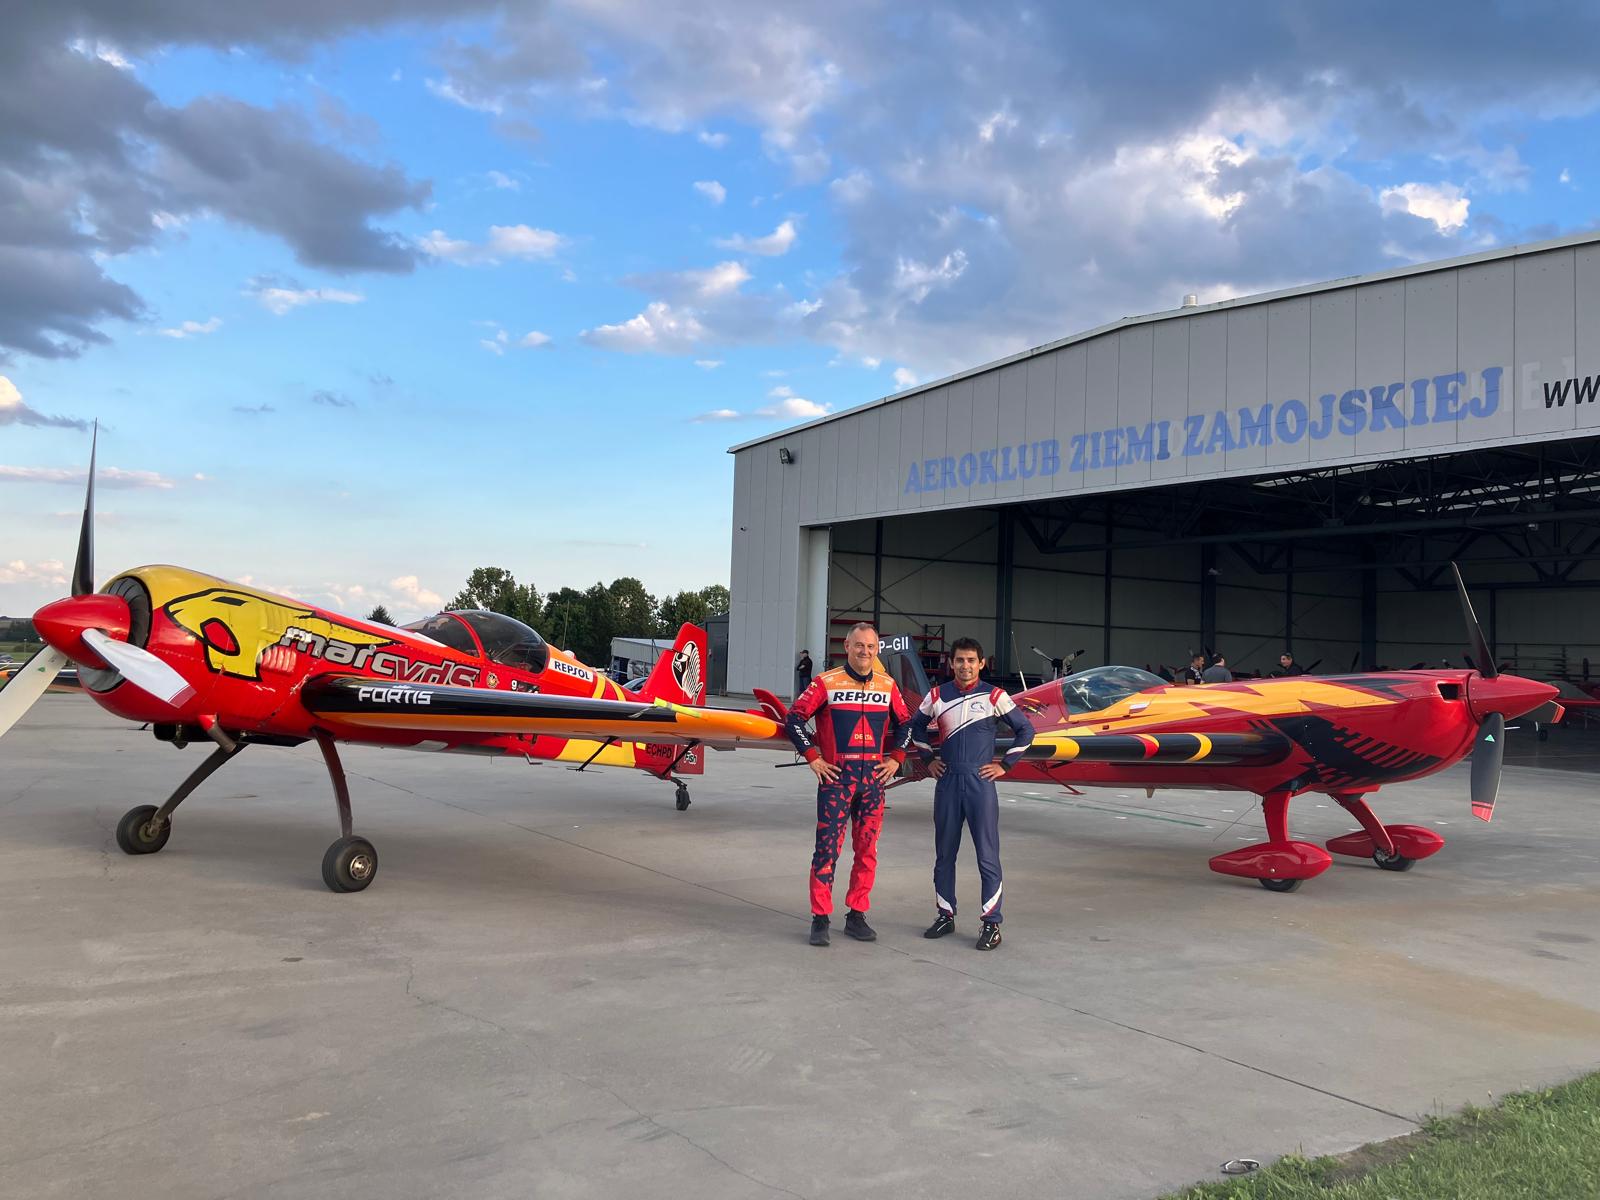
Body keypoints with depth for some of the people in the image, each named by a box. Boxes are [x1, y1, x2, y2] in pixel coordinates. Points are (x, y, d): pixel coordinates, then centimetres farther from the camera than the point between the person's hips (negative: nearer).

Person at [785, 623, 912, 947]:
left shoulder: (887, 686, 8)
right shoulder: (826, 682, -3)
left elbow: (904, 723, 21)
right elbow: (795, 718, -2)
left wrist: (895, 758, 11)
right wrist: (812, 756, -6)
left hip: (874, 778, 4)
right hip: (836, 776, -4)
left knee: (867, 849, 8)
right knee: (828, 847, -4)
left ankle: (857, 916, 19)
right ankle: (820, 919, 4)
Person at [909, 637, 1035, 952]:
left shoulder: (994, 696, -2)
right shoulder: (937, 697, 5)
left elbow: (1025, 730, 6)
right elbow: (916, 727, 21)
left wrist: (1006, 765, 2)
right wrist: (928, 760, 13)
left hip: (980, 783, -3)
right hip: (947, 783, 3)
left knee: (987, 855, -3)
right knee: (944, 854, 10)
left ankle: (992, 923, 3)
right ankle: (945, 915, 23)